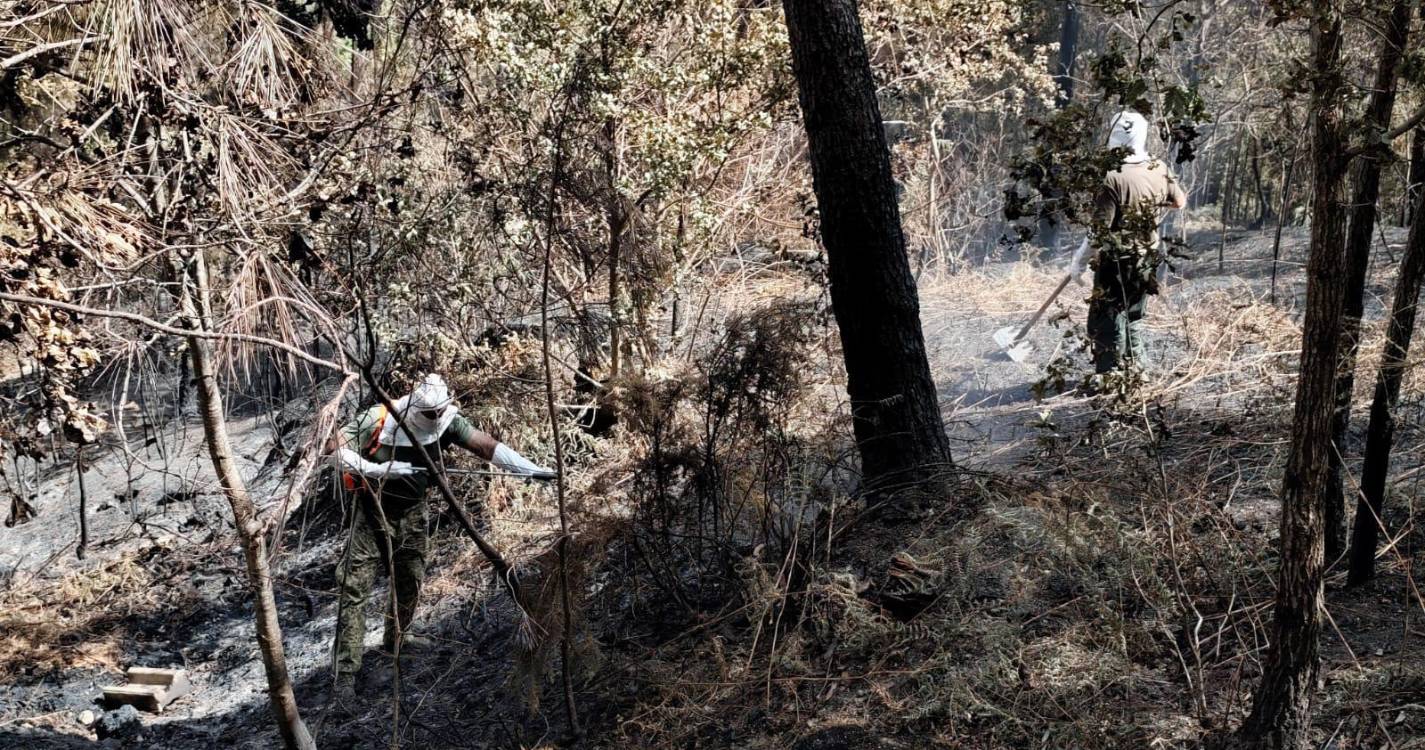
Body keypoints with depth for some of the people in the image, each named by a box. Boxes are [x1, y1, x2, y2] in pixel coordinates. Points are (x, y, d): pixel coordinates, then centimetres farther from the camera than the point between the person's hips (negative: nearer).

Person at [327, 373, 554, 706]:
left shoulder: (449, 421, -14)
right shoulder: (380, 419, -25)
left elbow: (485, 445, -19)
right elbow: (338, 447, -26)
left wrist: (530, 469, -28)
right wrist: (379, 470, -38)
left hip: (412, 509, 5)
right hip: (374, 508, -5)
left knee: (411, 578, 18)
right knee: (355, 585, -9)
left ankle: (396, 636, 44)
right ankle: (345, 669, -7)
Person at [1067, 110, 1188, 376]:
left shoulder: (1114, 179, -22)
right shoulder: (1160, 171, -3)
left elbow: (1099, 230, -21)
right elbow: (1180, 201, 15)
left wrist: (1078, 262, -12)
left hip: (1116, 263, -7)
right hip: (1147, 261, 7)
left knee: (1106, 323, 3)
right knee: (1131, 319, 21)